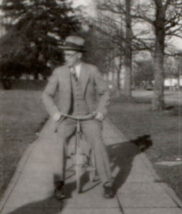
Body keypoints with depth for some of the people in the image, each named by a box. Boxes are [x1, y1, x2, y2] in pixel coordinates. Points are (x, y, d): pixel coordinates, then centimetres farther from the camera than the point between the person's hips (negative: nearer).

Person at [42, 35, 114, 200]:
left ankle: (107, 184, -6)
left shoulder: (92, 70, -1)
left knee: (98, 145, -20)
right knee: (60, 144, -25)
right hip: (66, 117, 0)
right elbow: (47, 95, 6)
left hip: (89, 116, 0)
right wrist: (54, 112, -10)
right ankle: (60, 183, -12)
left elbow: (104, 92, 6)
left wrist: (100, 111, -7)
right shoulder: (59, 72, -1)